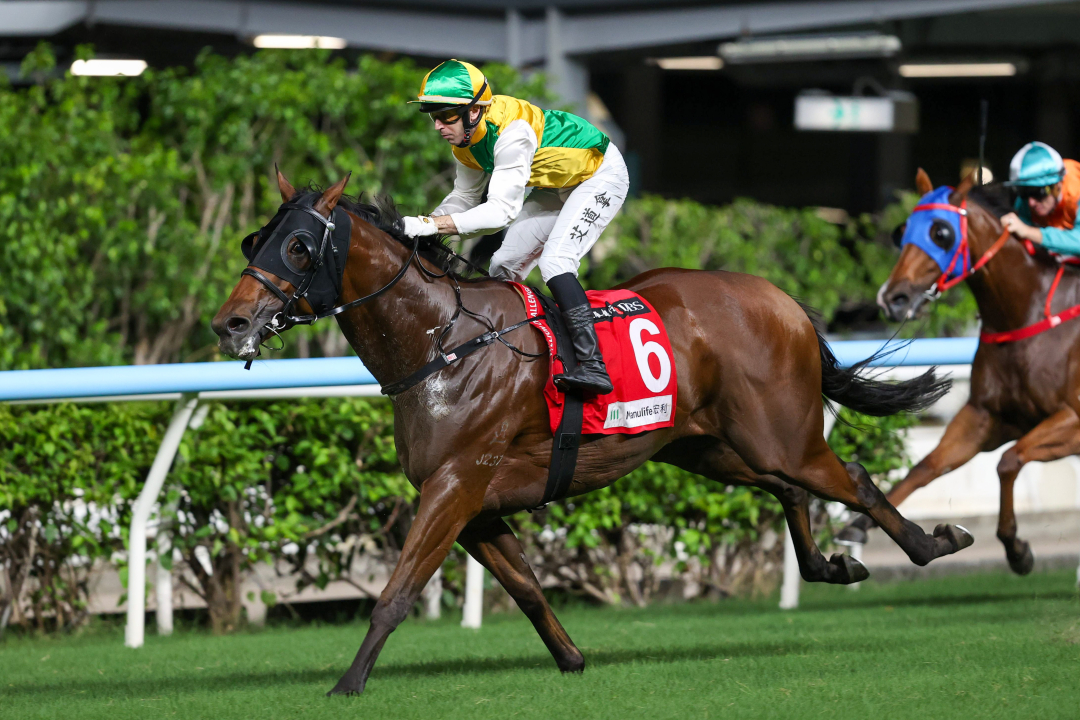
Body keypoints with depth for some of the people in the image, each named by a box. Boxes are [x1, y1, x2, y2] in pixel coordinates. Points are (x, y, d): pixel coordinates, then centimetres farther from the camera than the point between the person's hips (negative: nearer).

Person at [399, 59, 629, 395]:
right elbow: (465, 198, 1)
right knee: (504, 266, 4)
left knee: (554, 262, -26)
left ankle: (592, 364, -32)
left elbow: (502, 210, -41)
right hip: (554, 187, 9)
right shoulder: (466, 138, -10)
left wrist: (432, 225, -47)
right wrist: (420, 225, -18)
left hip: (601, 175, -9)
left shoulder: (512, 132, -38)